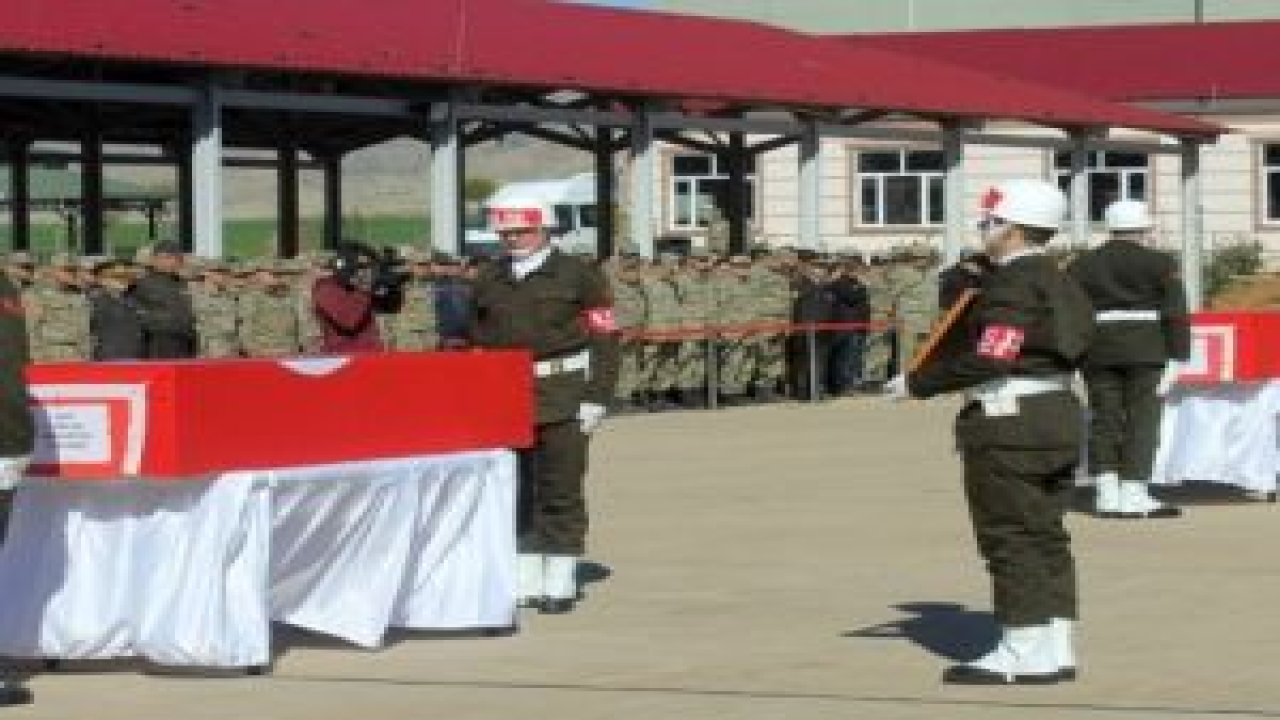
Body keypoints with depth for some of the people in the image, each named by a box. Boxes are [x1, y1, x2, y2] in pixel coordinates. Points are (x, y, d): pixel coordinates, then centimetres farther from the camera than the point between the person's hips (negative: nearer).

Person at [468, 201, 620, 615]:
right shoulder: (488, 282, 14)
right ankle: (525, 584, 14)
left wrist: (596, 398, -9)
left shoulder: (579, 276, 1)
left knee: (561, 494, -2)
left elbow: (604, 340, -2)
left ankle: (560, 586, 5)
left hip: (562, 402, -4)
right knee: (514, 495, 6)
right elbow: (477, 343, 18)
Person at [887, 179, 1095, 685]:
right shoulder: (1058, 282, 13)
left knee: (1012, 539, -4)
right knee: (1046, 537, 12)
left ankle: (1025, 653, -1)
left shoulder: (1012, 285, -17)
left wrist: (917, 384, -17)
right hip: (1059, 415, 10)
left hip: (1008, 423, -10)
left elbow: (989, 359, -24)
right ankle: (1056, 651, 15)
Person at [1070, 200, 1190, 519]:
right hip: (1146, 347, -4)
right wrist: (1177, 356, -5)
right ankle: (1133, 495, -7)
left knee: (1104, 420, 8)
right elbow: (1176, 311, -7)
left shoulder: (1083, 265, 9)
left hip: (1098, 348, 4)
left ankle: (1106, 493, 3)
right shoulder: (1159, 263, -1)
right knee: (1142, 420, -2)